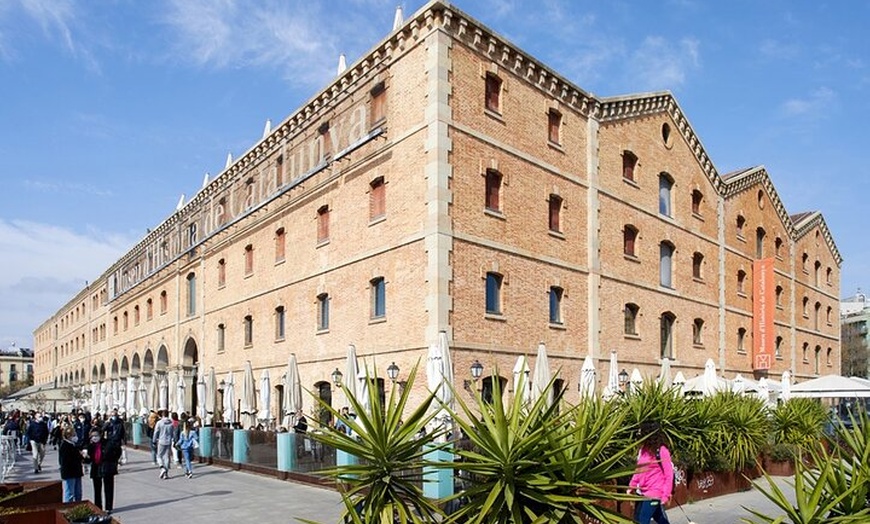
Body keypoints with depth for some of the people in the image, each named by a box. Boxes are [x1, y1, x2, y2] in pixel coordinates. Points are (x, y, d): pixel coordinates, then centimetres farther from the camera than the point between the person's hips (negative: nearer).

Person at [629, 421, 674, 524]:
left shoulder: (662, 451, -14)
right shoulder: (643, 449, 8)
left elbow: (669, 475, -12)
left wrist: (666, 495, -14)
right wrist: (632, 486, 10)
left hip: (654, 493, -8)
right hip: (642, 492, 8)